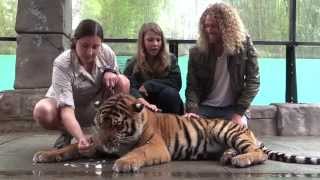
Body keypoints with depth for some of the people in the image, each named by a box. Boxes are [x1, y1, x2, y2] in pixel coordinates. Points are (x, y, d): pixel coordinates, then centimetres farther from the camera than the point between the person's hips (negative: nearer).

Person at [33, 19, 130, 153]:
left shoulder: (107, 53, -21)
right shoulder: (62, 64, -32)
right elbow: (66, 109, -38)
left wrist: (109, 73, -25)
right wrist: (81, 138, -55)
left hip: (95, 109, 3)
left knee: (123, 81, -22)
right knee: (42, 111, -36)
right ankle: (67, 132, -2)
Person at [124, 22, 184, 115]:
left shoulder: (171, 59, 4)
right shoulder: (133, 64, -2)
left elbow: (176, 83, -9)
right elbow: (129, 88, -20)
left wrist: (148, 85, -15)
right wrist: (146, 104, -39)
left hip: (167, 105, 1)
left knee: (170, 93, -29)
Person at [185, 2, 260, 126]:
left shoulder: (244, 46, -7)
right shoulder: (197, 52, -5)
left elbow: (253, 81, -8)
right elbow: (192, 87, -6)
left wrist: (239, 112, -16)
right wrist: (192, 110, -25)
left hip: (231, 108, -1)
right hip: (204, 107, 1)